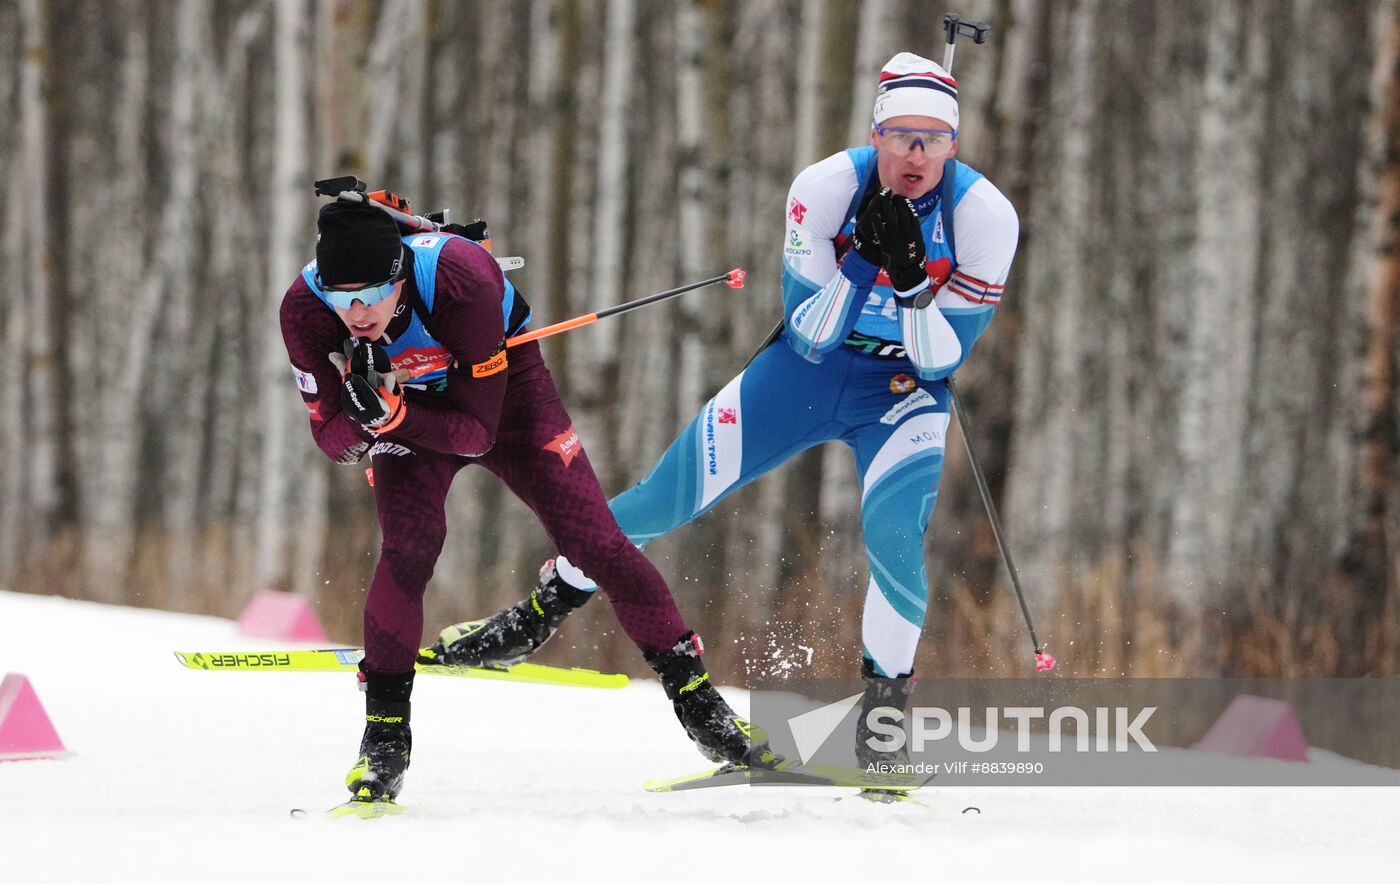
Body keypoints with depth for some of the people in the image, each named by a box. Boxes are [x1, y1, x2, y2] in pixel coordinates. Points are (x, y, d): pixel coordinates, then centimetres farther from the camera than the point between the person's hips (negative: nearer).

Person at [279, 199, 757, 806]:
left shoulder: (460, 283, -39)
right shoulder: (305, 310, -30)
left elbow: (476, 432, -31)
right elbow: (334, 443, -20)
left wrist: (387, 413, -46)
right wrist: (363, 413, -42)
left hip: (503, 386, -1)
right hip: (408, 403, 1)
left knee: (591, 538, -7)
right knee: (408, 543, -23)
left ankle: (693, 692, 5)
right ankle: (385, 731, -13)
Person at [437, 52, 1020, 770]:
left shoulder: (985, 216, -23)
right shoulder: (826, 188, -21)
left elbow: (942, 359, -20)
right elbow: (807, 334, -20)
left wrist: (909, 279, -37)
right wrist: (862, 254, -35)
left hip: (905, 389, -1)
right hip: (810, 366, 1)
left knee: (893, 530, -28)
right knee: (670, 496, -1)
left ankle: (886, 700, -7)